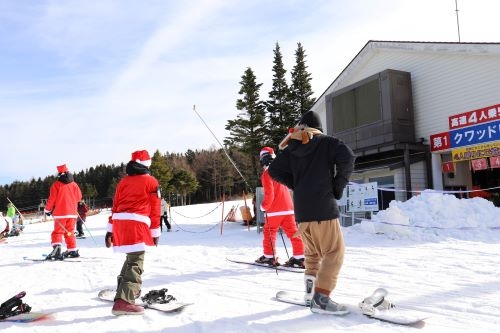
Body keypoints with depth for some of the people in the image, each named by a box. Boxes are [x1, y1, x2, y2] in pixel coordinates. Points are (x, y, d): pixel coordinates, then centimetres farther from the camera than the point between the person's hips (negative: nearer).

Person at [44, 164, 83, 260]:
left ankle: (57, 249, -22)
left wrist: (47, 209, 7)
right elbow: (79, 197, 11)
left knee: (57, 232, -2)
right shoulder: (74, 184, 6)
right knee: (70, 232, 16)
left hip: (60, 213, -4)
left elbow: (52, 199, -6)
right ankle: (73, 251, 19)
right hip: (72, 212, 4)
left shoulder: (56, 184, -6)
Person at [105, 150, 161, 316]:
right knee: (135, 263, -10)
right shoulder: (151, 182, 5)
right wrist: (155, 232, 9)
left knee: (132, 257, 26)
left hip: (119, 223, 7)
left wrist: (110, 230, 19)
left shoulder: (123, 181, 19)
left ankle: (124, 289, 37)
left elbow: (115, 206, 17)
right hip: (137, 225, -6)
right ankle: (123, 301, -23)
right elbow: (154, 209, 3)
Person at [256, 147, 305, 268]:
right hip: (288, 207, 7)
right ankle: (299, 257, 4)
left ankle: (269, 257, 13)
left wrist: (263, 206, -1)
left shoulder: (267, 173, -9)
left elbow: (269, 194, -17)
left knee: (269, 232, 9)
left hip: (275, 210, -6)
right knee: (293, 232, 5)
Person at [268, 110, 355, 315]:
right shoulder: (326, 142, 2)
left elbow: (274, 170, 8)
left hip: (301, 210, 5)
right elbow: (347, 158, -13)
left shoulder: (291, 148, 13)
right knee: (334, 252, -1)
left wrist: (297, 185, 13)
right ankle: (321, 298, -9)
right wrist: (338, 186, -3)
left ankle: (310, 289, 19)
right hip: (324, 207, -5)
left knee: (312, 252, 22)